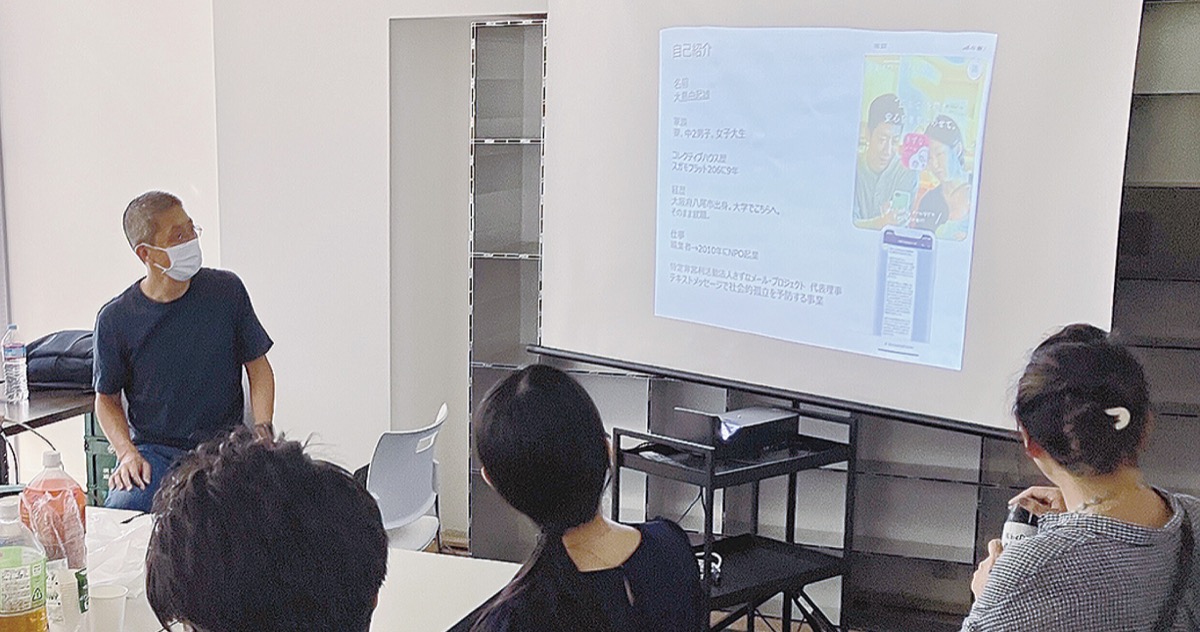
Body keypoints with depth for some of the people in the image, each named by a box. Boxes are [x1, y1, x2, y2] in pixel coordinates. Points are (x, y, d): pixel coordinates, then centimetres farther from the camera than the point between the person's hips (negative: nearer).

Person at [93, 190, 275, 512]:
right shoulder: (115, 319, -2)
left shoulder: (227, 290, 1)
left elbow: (258, 367, 9)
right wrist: (128, 453, -8)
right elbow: (107, 398, 10)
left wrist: (262, 431, -7)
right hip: (153, 450, -1)